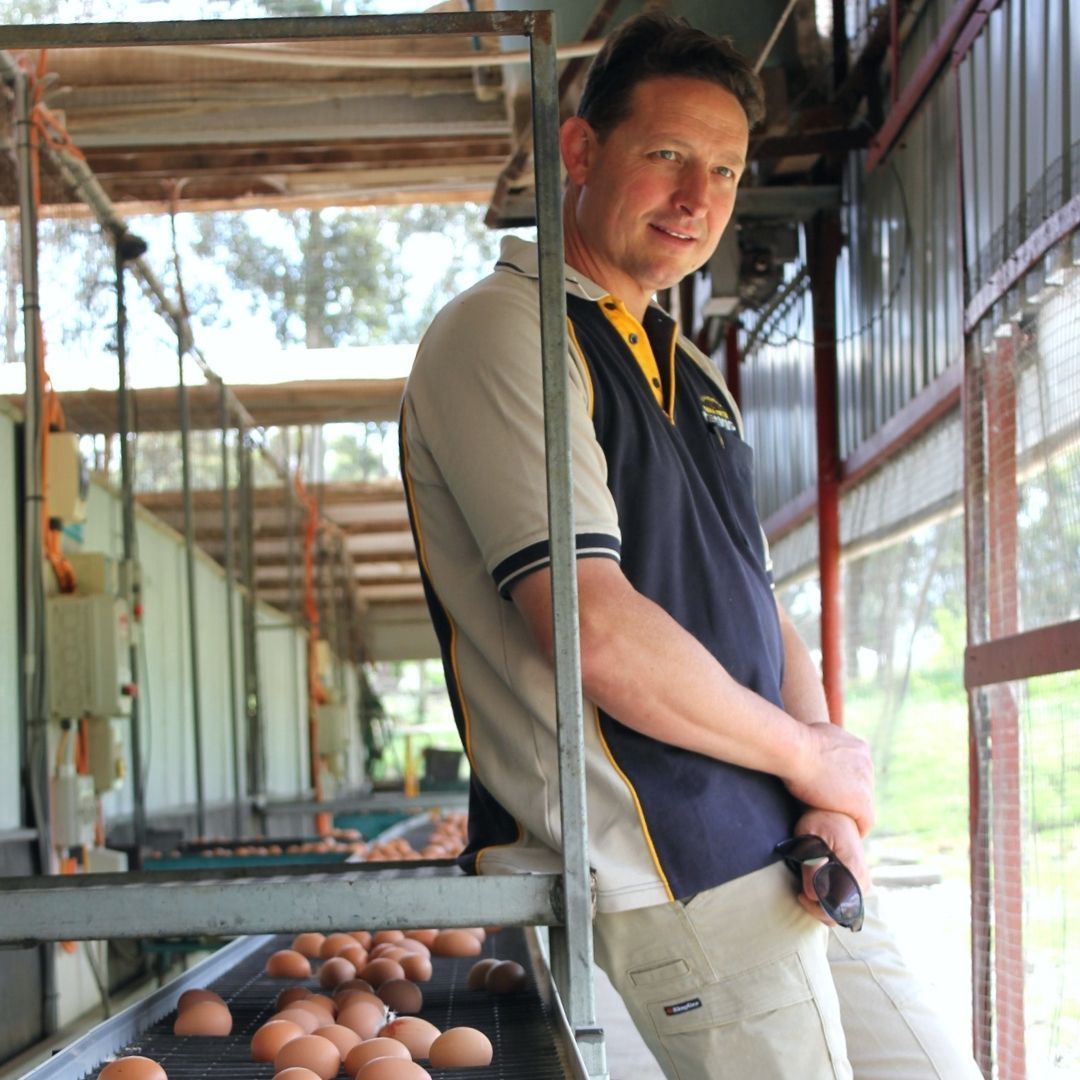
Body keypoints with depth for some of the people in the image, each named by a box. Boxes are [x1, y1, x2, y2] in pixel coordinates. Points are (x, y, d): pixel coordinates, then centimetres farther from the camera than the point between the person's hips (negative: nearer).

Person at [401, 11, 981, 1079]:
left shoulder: (696, 378, 18)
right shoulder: (500, 333, -10)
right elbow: (598, 633, -20)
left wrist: (832, 800, -1)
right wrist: (813, 758, -9)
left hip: (781, 855, 8)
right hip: (679, 879, -8)